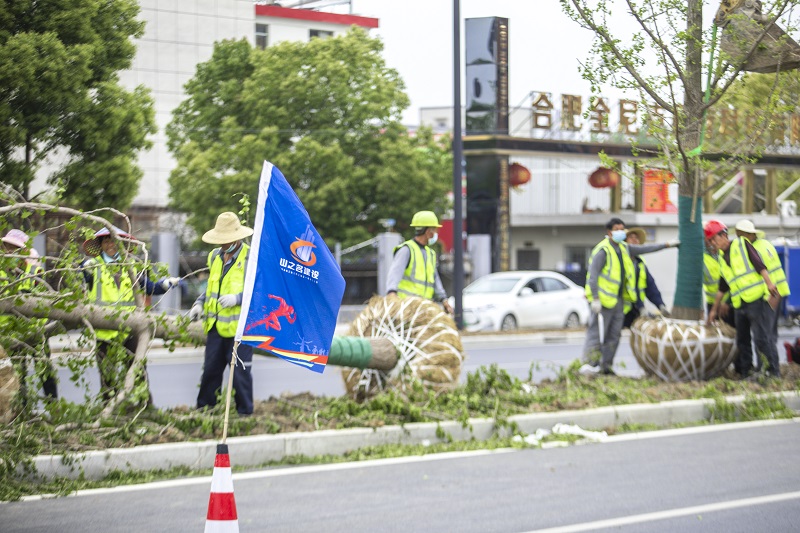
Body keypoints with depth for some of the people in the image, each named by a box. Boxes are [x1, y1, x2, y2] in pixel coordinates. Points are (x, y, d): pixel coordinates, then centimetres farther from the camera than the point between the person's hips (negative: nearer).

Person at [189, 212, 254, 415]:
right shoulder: (215, 256, 14)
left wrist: (238, 298, -22)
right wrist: (200, 303, 10)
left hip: (241, 326, -6)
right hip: (216, 326, 6)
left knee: (240, 373, -1)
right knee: (210, 370, 10)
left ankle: (244, 412, 10)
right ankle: (203, 409, 19)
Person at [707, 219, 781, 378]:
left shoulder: (742, 244, 1)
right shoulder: (722, 258, 20)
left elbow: (759, 264, -9)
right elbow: (722, 288, 27)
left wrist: (769, 283, -22)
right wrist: (714, 309, 28)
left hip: (757, 298, -7)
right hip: (739, 305, 7)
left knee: (761, 337, -12)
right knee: (742, 340, 8)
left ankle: (774, 370, -7)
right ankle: (744, 372, 13)